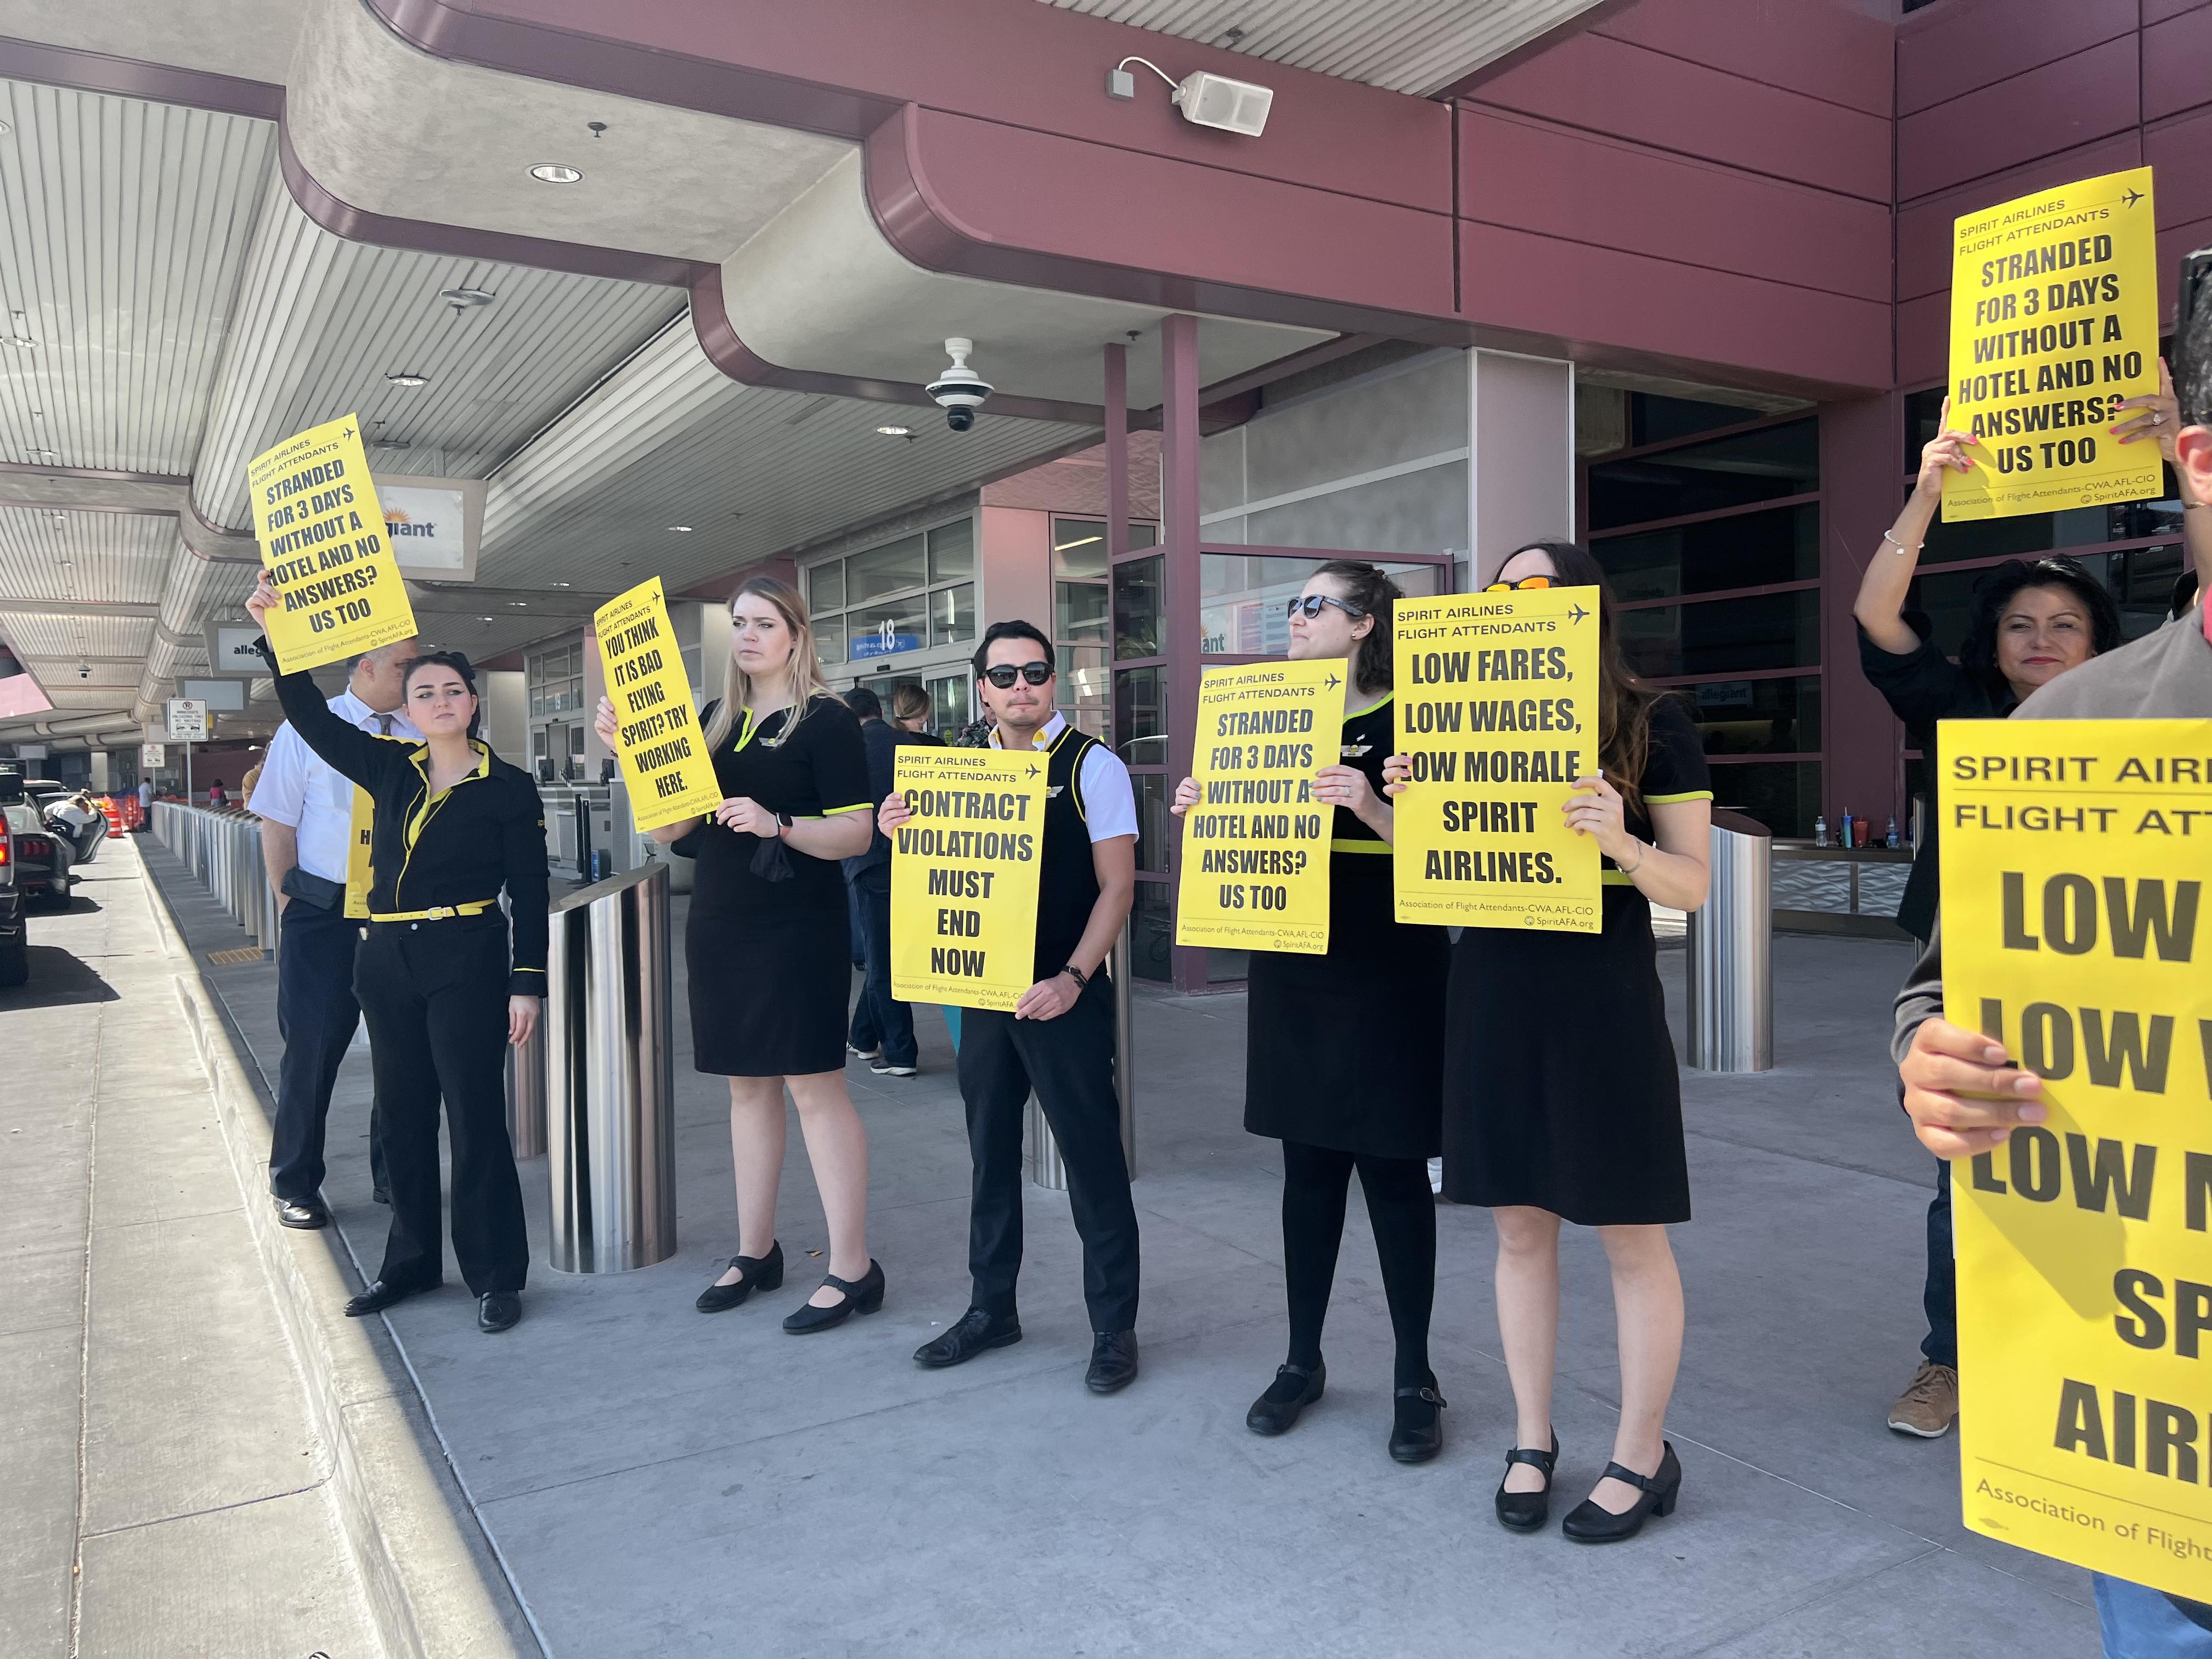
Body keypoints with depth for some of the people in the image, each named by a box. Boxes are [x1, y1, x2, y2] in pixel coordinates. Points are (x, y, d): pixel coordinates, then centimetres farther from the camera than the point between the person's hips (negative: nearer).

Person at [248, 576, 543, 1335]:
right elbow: (311, 717, 6)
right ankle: (411, 1262, 27)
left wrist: (527, 984, -9)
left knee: (475, 1115, -2)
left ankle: (496, 1274, 9)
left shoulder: (509, 788, -5)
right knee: (403, 1116, 13)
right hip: (389, 961, 5)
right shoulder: (390, 770, 8)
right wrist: (277, 636, -6)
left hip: (467, 964, -5)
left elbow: (530, 895, -5)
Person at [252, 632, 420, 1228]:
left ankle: (394, 1175, 26)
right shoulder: (309, 729, -3)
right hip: (324, 913, -2)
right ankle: (295, 1185, 21)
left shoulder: (419, 737, 3)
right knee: (311, 1049, 5)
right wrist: (291, 905, -4)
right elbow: (278, 826, -1)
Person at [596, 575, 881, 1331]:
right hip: (720, 927, 7)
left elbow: (855, 833, -12)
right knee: (747, 1086, 13)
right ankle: (755, 1251, 25)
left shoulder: (825, 721, -6)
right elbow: (669, 826, 8)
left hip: (798, 928, -6)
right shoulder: (716, 721, 13)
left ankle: (853, 1269, 2)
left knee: (814, 1087, -6)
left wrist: (776, 823, -26)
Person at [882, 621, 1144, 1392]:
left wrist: (1072, 978, -19)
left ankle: (1114, 1326, 17)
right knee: (990, 1153, 15)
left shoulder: (1092, 765, -6)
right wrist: (900, 834, -5)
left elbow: (1116, 884, -9)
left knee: (1091, 1158, 2)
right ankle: (991, 1308, 32)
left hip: (1065, 996, -5)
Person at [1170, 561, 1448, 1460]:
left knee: (1392, 1172, 3)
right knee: (1308, 1168, 13)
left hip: (1388, 976, -5)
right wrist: (1202, 811, -1)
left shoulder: (1406, 723, -7)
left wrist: (1371, 807, -28)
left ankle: (1415, 1378, 17)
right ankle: (1302, 1359, 26)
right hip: (1294, 971, 6)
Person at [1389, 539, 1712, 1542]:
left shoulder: (1652, 723, -3)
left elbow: (1692, 884, -4)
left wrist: (1619, 840, -23)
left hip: (1602, 993, -4)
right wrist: (1402, 811, -6)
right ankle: (1532, 1438, 27)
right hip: (1492, 988, 4)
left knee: (1630, 1233, 5)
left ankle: (1643, 1456, 22)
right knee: (1520, 1226, 12)